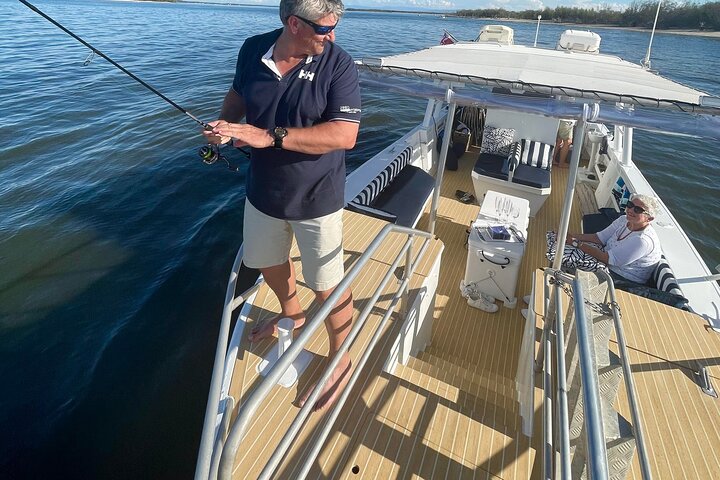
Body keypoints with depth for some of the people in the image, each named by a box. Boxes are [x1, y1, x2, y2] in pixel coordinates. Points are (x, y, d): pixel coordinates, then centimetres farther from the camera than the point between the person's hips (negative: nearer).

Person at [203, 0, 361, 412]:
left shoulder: (338, 64, -16)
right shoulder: (253, 50, -3)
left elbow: (345, 135, -25)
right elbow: (238, 94, 15)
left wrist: (271, 136, -30)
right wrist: (226, 122, -7)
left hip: (317, 199, -5)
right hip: (264, 191, 6)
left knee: (328, 286, 4)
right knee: (269, 262, 24)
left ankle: (341, 360, 30)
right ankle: (292, 314, 56)